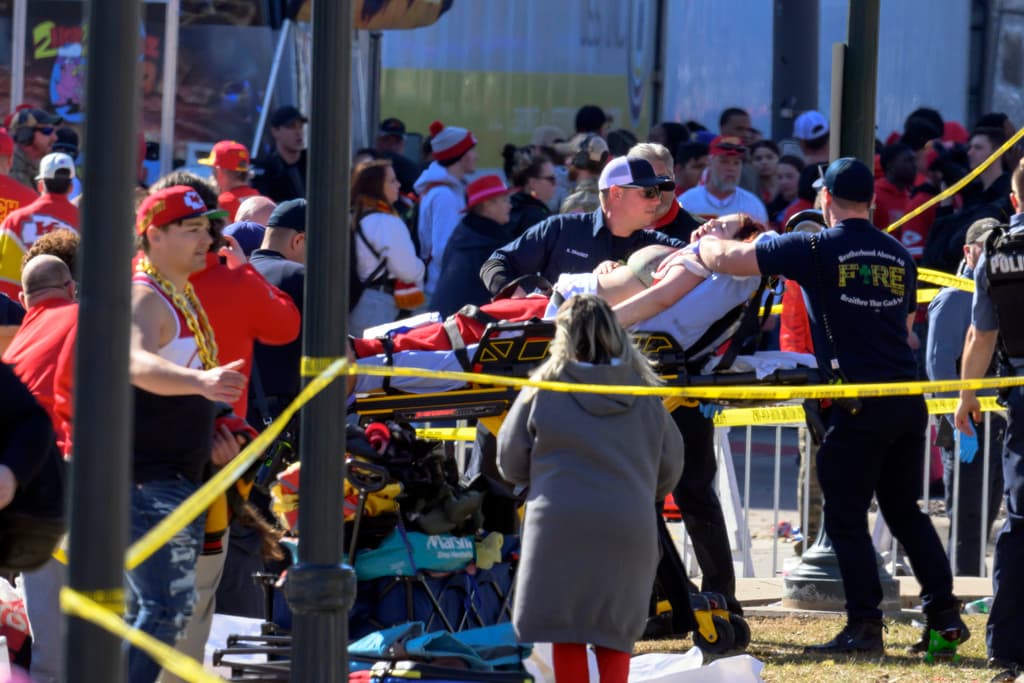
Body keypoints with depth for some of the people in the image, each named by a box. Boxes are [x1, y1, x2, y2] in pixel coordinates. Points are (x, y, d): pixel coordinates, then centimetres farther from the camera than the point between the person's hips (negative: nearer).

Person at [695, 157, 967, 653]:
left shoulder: (815, 249, -6)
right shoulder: (899, 256, 12)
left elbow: (728, 259, -3)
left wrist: (703, 245, 18)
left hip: (858, 406, -6)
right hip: (907, 399, 6)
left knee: (846, 518, 2)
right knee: (904, 509, 17)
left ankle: (864, 626, 0)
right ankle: (944, 611, 13)